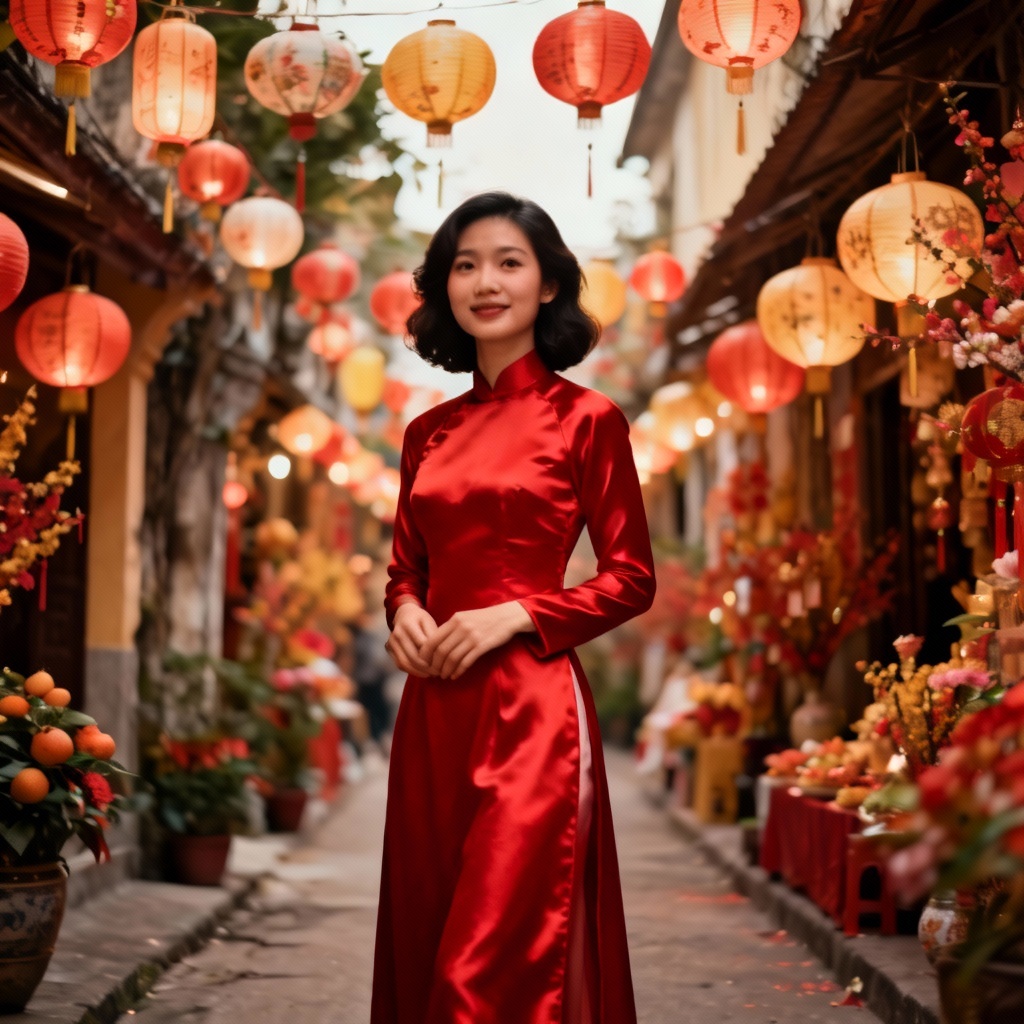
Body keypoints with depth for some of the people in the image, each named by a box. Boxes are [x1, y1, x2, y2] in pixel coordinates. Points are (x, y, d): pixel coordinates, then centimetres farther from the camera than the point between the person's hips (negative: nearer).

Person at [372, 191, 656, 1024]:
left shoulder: (586, 418, -1)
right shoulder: (428, 432, 13)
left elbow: (632, 578, -2)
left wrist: (514, 617, -13)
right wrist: (404, 611, -2)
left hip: (530, 701, -5)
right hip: (432, 708, 5)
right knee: (425, 943, 10)